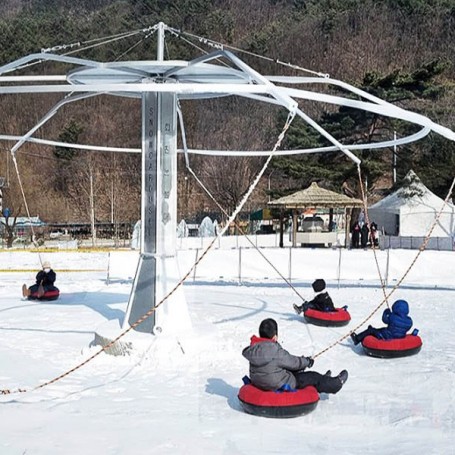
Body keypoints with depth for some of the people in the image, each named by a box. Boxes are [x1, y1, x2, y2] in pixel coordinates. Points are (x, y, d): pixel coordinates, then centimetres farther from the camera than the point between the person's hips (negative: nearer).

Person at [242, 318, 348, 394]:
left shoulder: (254, 348, -5)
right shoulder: (276, 352, -30)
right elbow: (294, 362, -15)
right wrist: (307, 361, 7)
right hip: (279, 386, -8)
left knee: (295, 372, 28)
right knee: (313, 377, 11)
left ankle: (323, 381, 46)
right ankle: (336, 383, 35)